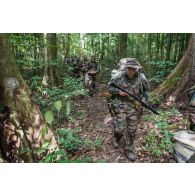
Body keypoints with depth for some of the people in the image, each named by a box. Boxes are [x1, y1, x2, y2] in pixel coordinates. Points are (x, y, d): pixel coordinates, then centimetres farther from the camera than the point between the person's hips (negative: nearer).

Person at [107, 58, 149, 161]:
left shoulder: (141, 78, -5)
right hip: (120, 105, -2)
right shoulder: (119, 77, -11)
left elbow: (146, 89, 11)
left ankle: (129, 150, 28)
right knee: (119, 128, -2)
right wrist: (118, 91, -18)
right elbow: (109, 87, -1)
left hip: (134, 106, 2)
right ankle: (116, 137, 36)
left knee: (132, 130, 9)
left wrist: (143, 99, -4)